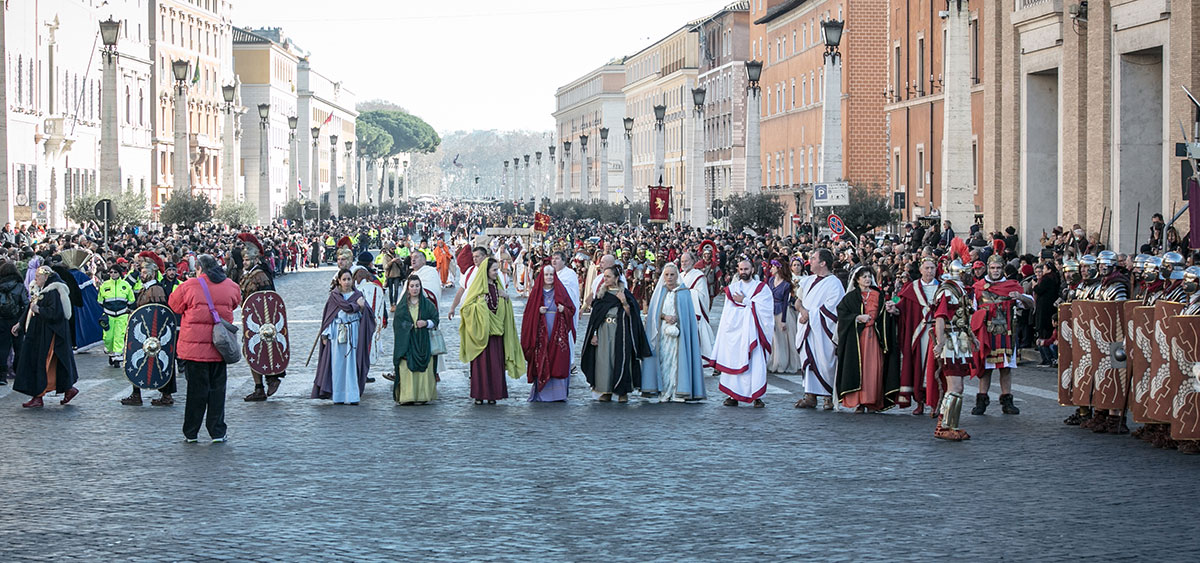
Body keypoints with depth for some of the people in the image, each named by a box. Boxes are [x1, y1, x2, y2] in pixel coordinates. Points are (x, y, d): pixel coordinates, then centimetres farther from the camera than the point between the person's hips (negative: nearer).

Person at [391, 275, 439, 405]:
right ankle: (406, 396, -8)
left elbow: (435, 320, 7)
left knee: (423, 369, -8)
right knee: (406, 368, -9)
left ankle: (422, 396, -4)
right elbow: (396, 324, 10)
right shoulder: (401, 306, 11)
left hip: (423, 342, 0)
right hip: (406, 342, 0)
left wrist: (426, 323, -12)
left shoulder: (427, 304, 9)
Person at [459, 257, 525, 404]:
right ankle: (479, 395, 3)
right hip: (481, 331, -5)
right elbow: (466, 307, -8)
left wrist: (506, 298, 4)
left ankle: (493, 394, 7)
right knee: (481, 362, -3)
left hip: (496, 330, 5)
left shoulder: (497, 286, 12)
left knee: (495, 363, 2)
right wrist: (479, 303, -20)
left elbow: (504, 309, 22)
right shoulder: (478, 286, -5)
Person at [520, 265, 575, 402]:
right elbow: (529, 312, 8)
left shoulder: (561, 291, 9)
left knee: (559, 362, -5)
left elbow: (571, 309, 9)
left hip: (558, 332, 0)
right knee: (541, 363, -4)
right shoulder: (536, 292, 8)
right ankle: (541, 392, 1)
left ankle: (558, 393, -2)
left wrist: (563, 310, -11)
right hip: (541, 333, 0)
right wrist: (538, 311, -11)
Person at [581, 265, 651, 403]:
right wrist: (594, 334, 3)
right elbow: (595, 316, 10)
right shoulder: (601, 294, 11)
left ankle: (623, 392, 2)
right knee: (604, 360, -1)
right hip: (603, 332, 3)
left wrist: (624, 303, -17)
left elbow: (631, 315, -2)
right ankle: (606, 391, 6)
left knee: (620, 359, -4)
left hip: (619, 332, -3)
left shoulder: (625, 293, 2)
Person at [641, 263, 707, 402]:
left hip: (679, 332, -2)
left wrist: (676, 318, -13)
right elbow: (654, 312, 7)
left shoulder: (684, 292, 6)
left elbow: (688, 313, 3)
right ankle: (664, 392, -4)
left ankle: (676, 392, -9)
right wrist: (664, 316, -11)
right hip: (662, 332, 2)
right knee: (664, 360, -4)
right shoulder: (660, 291, 12)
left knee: (677, 359, -9)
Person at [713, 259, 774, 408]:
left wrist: (744, 301, -6)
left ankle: (757, 396, -5)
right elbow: (728, 311, 11)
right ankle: (733, 395, -2)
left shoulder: (761, 287, 9)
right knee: (733, 361, -5)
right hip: (734, 328, 2)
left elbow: (764, 307, -6)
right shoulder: (732, 288, 17)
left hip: (753, 330, -2)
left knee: (755, 362, -7)